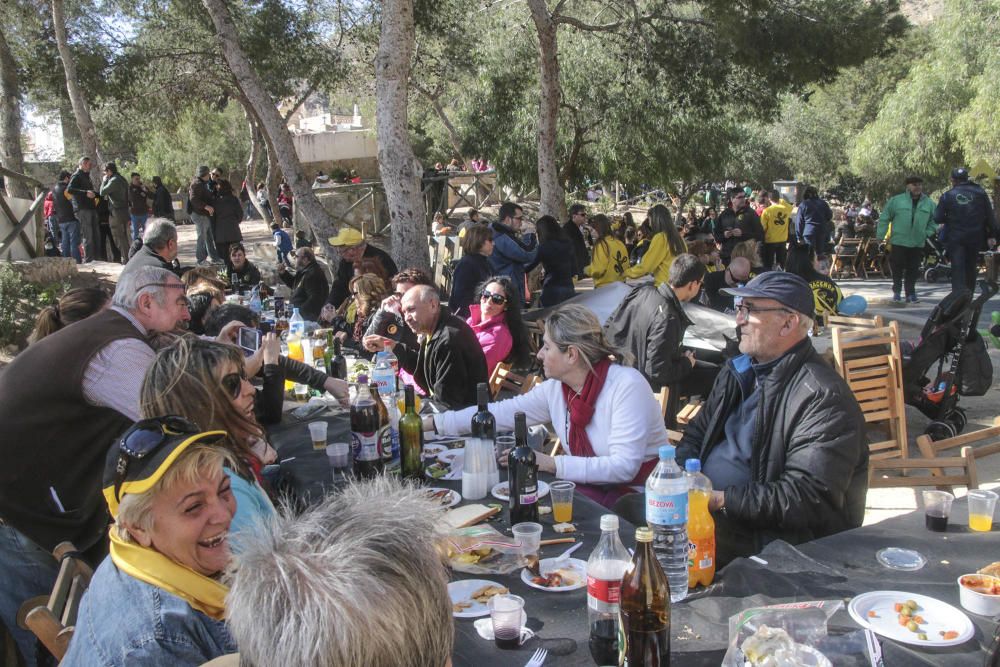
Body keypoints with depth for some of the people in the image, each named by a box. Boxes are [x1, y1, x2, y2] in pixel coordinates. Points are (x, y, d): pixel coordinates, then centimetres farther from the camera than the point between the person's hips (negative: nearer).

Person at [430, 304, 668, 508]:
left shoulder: (627, 385, -19)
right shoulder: (555, 389, 2)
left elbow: (624, 465, -25)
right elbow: (501, 413, 8)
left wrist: (552, 464, -24)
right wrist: (432, 422, 7)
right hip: (591, 488, 6)